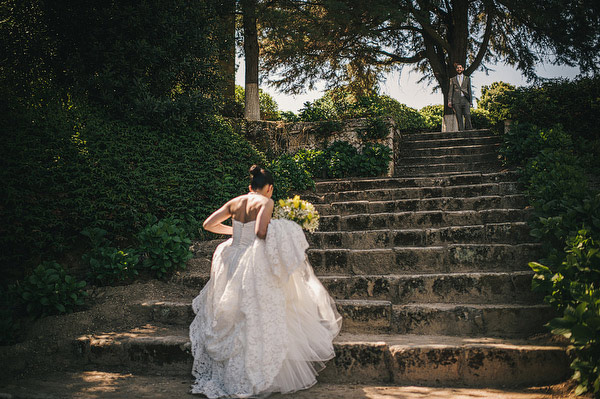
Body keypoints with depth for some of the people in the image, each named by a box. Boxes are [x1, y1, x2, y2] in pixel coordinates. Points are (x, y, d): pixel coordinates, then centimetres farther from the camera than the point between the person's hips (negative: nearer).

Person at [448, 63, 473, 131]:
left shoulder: (467, 79, 17)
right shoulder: (452, 79, 16)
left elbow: (469, 90, 14)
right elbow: (450, 90, 9)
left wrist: (470, 101, 7)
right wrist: (449, 101, -3)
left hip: (465, 100, 0)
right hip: (456, 101, 0)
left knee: (467, 116, -15)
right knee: (459, 118, -6)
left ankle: (469, 130, -14)